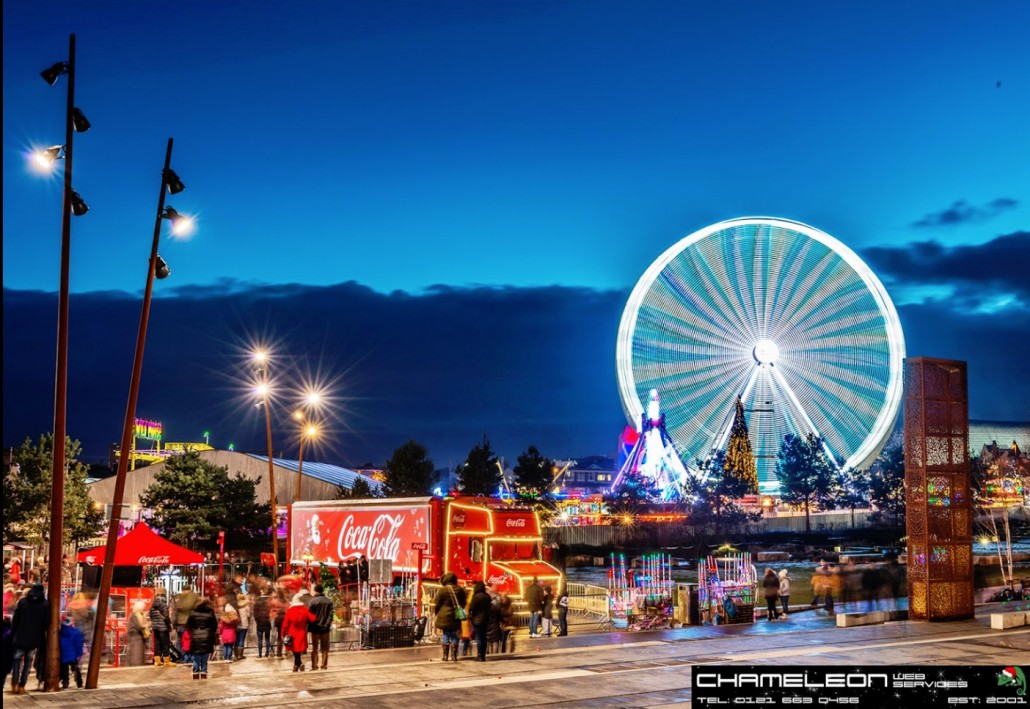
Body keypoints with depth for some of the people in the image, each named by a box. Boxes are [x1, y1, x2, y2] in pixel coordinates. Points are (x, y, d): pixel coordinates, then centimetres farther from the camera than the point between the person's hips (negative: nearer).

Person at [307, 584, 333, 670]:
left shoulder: (312, 601, -9)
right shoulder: (329, 601, 1)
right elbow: (330, 614, -1)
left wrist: (309, 626, 0)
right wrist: (329, 624, 3)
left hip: (315, 627, -2)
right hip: (325, 627, 3)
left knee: (315, 647, 5)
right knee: (325, 648, 10)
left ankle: (314, 666, 3)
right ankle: (324, 665, 9)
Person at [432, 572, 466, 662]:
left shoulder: (442, 590, -11)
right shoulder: (460, 590, 4)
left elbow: (436, 604, -4)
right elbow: (463, 604, 15)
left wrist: (436, 612, 12)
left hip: (445, 617, -3)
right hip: (456, 617, 3)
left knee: (445, 635, 4)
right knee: (454, 636, 9)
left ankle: (445, 656, 4)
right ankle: (454, 656, 7)